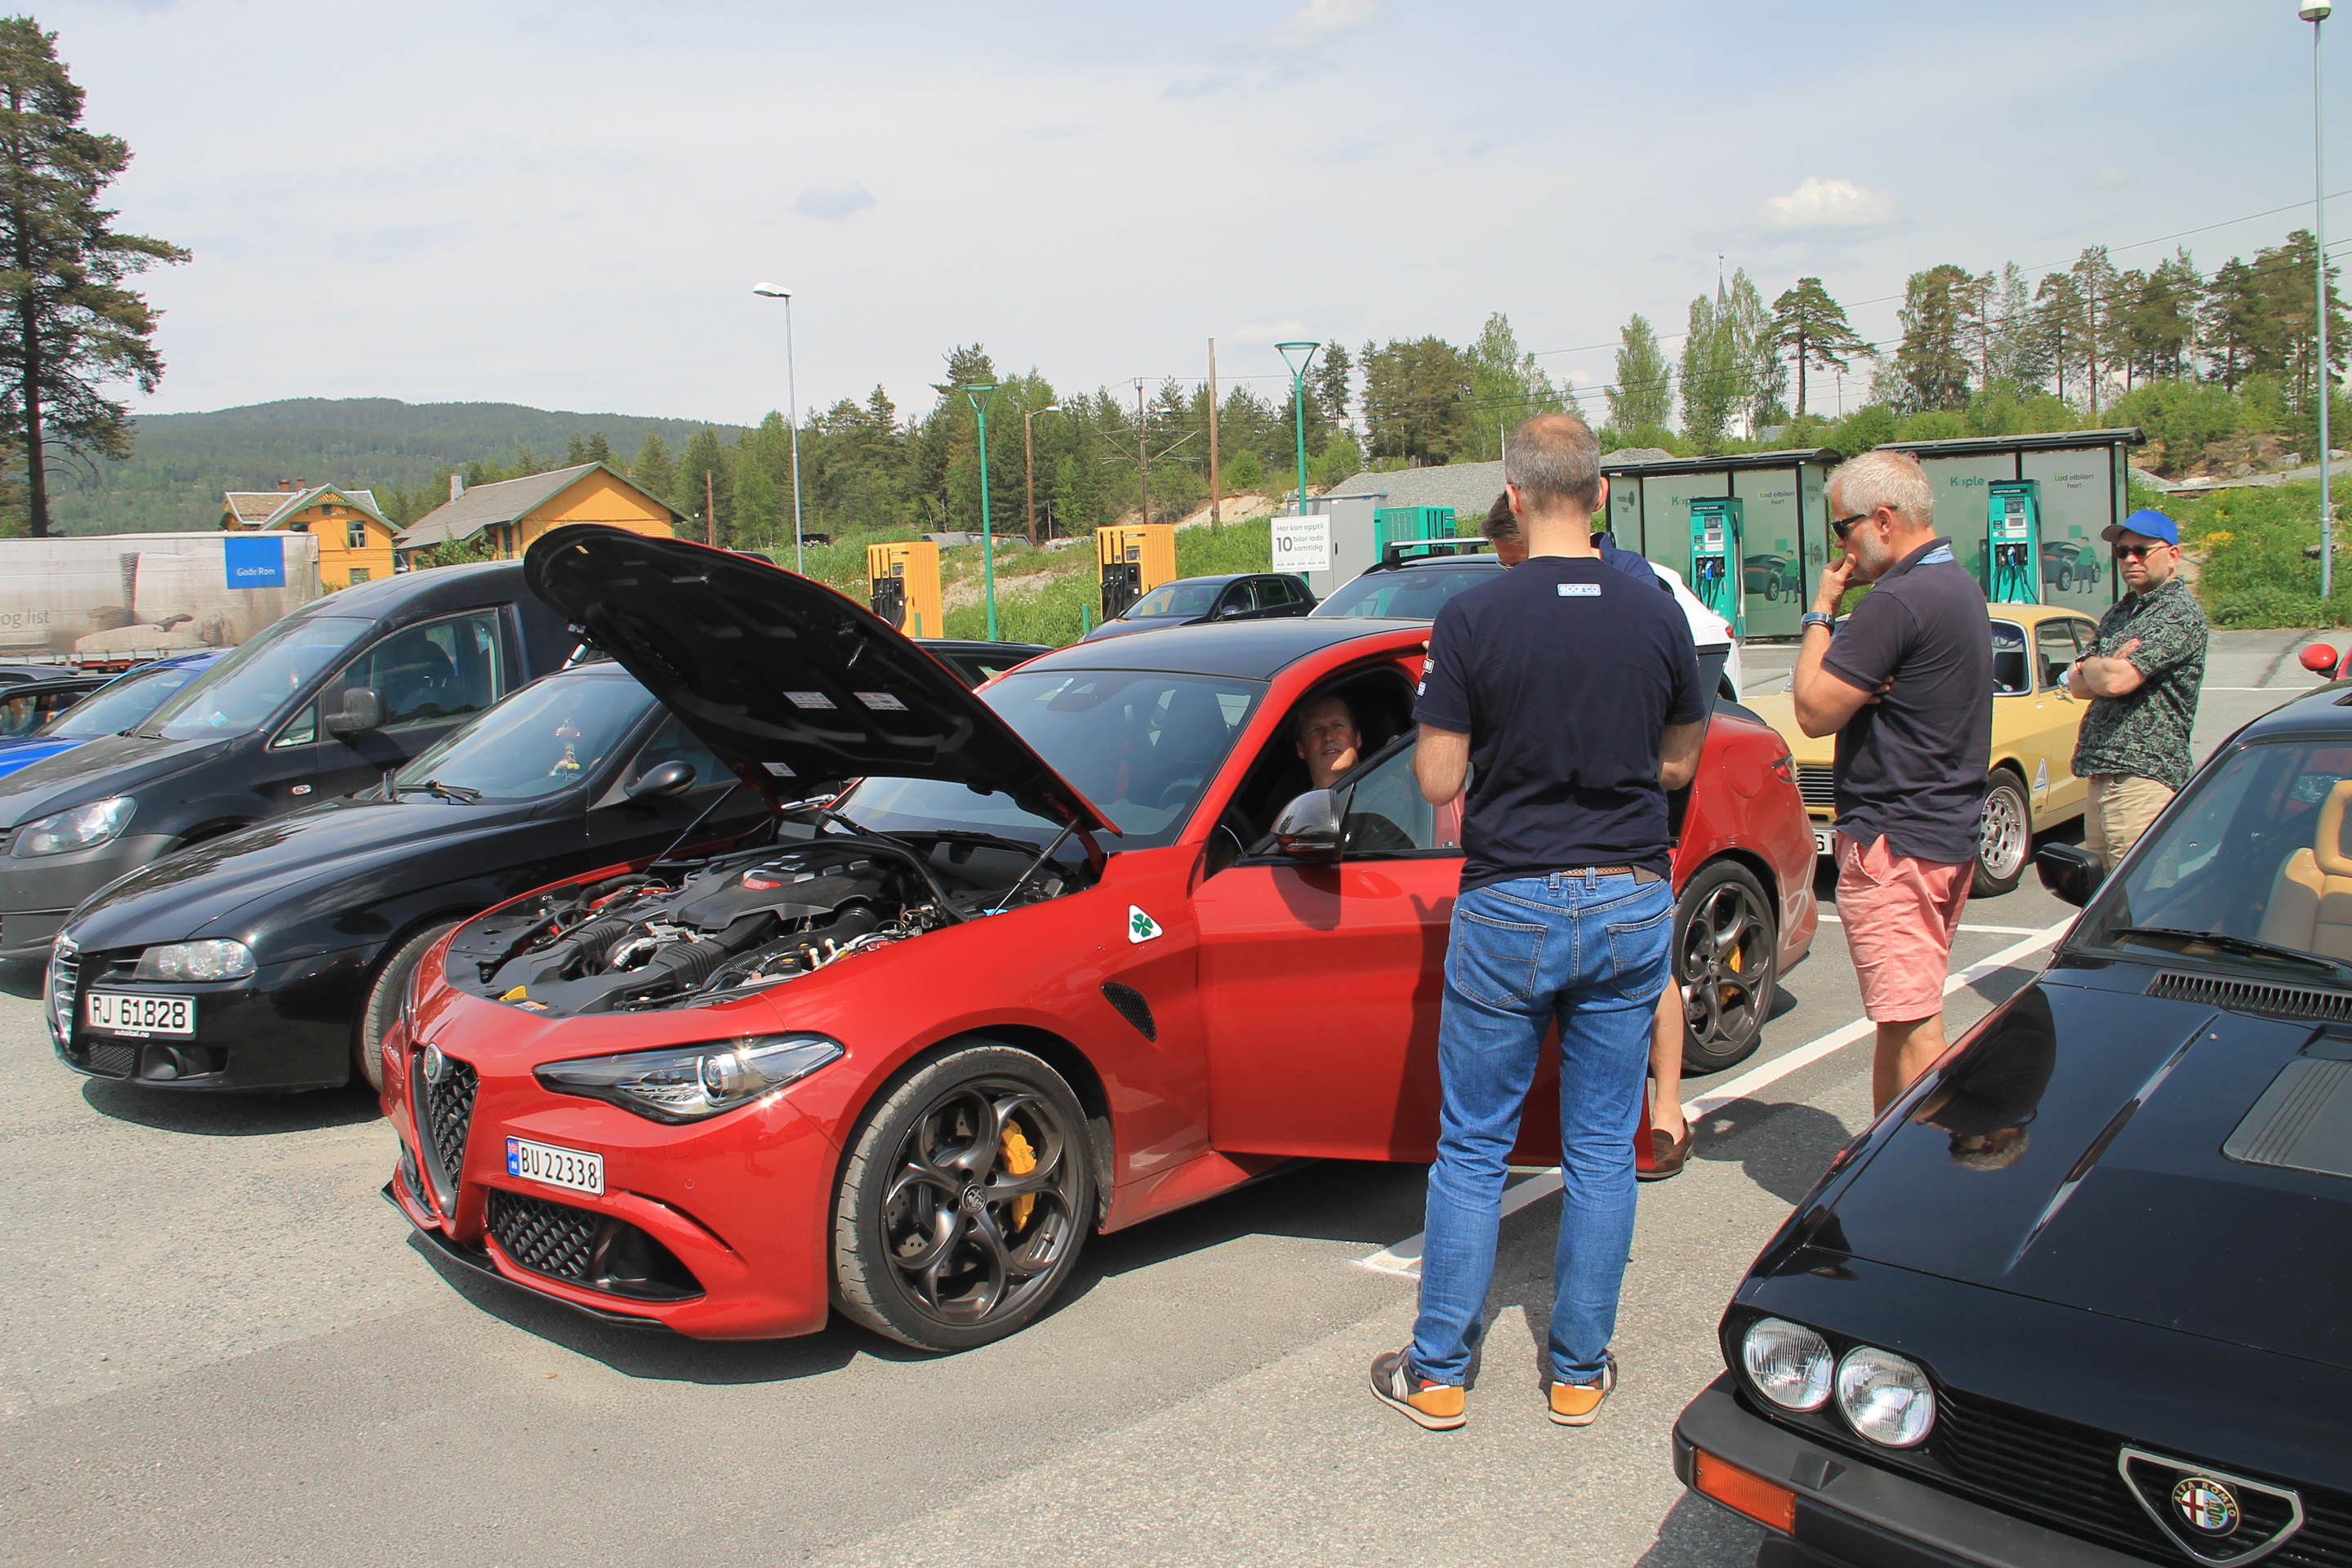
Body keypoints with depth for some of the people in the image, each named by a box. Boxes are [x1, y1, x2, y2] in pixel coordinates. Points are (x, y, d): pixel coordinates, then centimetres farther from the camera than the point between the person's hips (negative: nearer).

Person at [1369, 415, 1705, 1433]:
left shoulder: (1472, 619, -10)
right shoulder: (1656, 618, 0)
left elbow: (1436, 783, -10)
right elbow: (1678, 764, 9)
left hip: (1509, 907, -2)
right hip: (1629, 901, 3)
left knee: (1472, 1146, 9)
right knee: (1602, 1147, 12)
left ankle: (1438, 1371, 19)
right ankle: (1579, 1369, 23)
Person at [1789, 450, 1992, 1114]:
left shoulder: (1899, 603, -20)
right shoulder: (1960, 587, 13)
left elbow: (1814, 711, -18)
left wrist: (1820, 611, -6)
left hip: (1893, 843, -11)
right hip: (1949, 834, 11)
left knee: (1911, 1023, -5)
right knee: (1906, 1017, 18)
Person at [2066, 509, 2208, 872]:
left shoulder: (2179, 612, -8)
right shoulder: (2119, 614, 20)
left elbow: (2116, 681, -19)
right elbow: (2077, 685, 12)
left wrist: (2090, 666, 3)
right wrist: (2108, 668, -9)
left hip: (2143, 777, -9)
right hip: (2101, 775, 9)